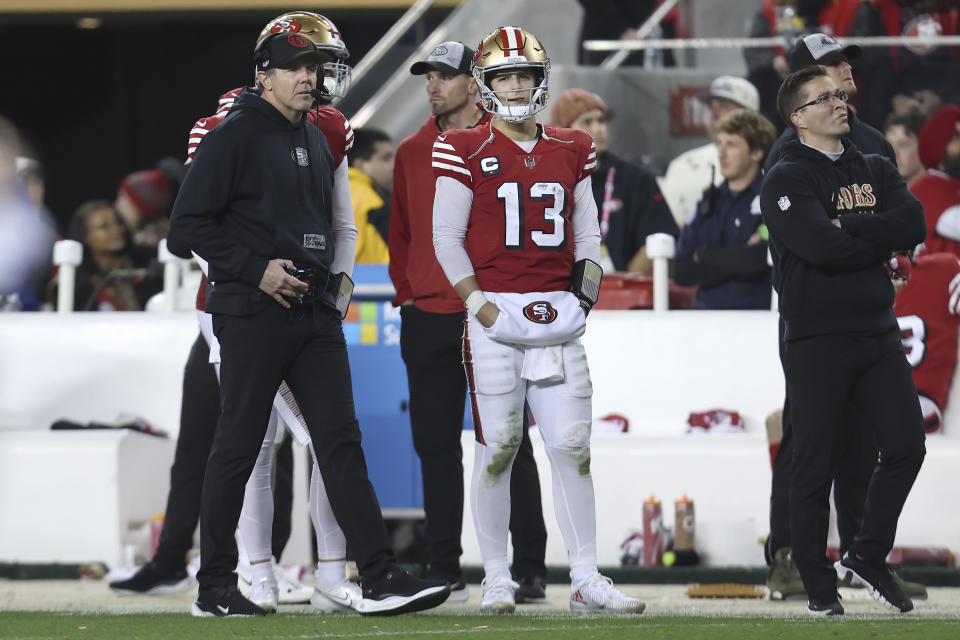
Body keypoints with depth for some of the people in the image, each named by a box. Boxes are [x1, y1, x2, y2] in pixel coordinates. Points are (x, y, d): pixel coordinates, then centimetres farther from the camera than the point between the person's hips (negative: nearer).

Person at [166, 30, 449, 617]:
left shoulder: (317, 142, 18)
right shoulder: (234, 137, -6)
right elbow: (189, 226, -10)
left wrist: (337, 281, 13)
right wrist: (257, 270, -16)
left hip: (315, 312, 7)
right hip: (252, 314, -7)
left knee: (341, 441, -1)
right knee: (238, 446, -1)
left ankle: (381, 579, -7)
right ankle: (216, 588, 7)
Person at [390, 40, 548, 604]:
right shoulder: (412, 153, 11)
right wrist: (407, 294, 7)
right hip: (428, 319, 4)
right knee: (436, 447, 5)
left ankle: (530, 568, 1)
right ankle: (444, 570, 10)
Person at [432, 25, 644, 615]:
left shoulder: (572, 151, 13)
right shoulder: (466, 151, -1)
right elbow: (446, 237, -3)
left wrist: (588, 278, 2)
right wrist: (478, 304, -10)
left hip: (558, 314, 4)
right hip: (495, 312, -4)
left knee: (573, 447, 1)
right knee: (497, 448, -1)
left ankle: (586, 579, 6)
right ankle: (497, 579, 8)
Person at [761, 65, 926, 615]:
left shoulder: (877, 171, 15)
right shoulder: (787, 180, -4)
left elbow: (913, 224, -4)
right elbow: (821, 248, -19)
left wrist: (846, 226, -13)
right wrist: (882, 249, -5)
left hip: (878, 332, 5)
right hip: (818, 338, -5)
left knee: (906, 445, -3)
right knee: (817, 466, -1)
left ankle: (869, 556, 15)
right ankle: (819, 586, 9)